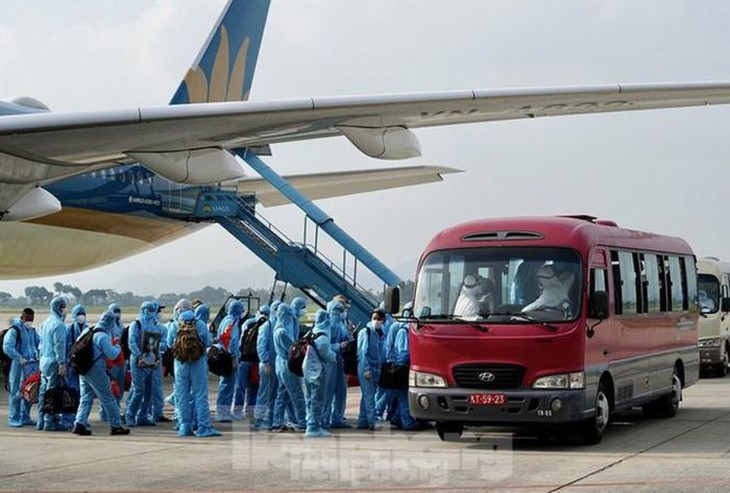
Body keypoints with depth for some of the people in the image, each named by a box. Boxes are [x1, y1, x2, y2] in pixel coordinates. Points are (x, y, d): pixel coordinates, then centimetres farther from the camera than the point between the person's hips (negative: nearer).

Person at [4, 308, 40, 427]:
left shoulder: (32, 330, 15)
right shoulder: (14, 330, -8)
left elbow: (39, 343, 25)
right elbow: (7, 347, -18)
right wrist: (20, 358, -22)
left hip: (32, 364, 7)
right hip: (19, 365, -7)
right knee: (16, 393, -3)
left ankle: (25, 417, 20)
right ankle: (14, 419, 2)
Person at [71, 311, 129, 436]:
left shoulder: (87, 331, 8)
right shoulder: (103, 336, -16)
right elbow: (112, 355, -18)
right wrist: (118, 347, 2)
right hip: (96, 370, -8)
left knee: (86, 398, 13)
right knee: (108, 398, 2)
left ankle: (79, 423, 0)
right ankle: (116, 426, 7)